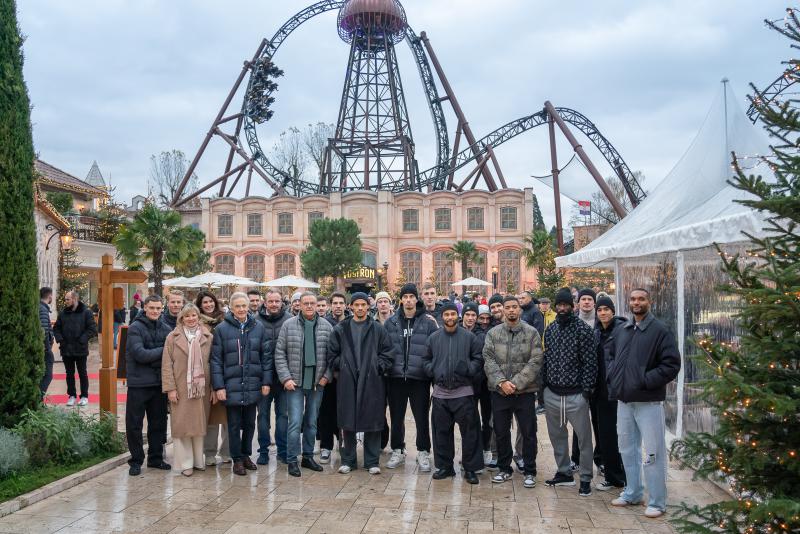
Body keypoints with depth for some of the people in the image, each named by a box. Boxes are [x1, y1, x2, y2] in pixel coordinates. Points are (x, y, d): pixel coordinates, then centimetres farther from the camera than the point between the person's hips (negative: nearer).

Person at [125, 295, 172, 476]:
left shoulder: (166, 329, 6)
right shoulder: (135, 328, -8)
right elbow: (140, 354, -18)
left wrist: (152, 358, -11)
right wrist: (163, 350, -12)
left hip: (159, 383, 4)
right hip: (138, 384, -4)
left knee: (158, 423, 13)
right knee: (134, 424, 3)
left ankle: (156, 458, 26)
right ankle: (136, 461, 17)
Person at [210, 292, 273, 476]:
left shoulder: (258, 327, 3)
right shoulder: (221, 329, -4)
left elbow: (266, 356, 6)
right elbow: (216, 360, -4)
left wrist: (266, 381, 1)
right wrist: (218, 386, -9)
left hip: (253, 385, 2)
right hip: (232, 385, -2)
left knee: (250, 423, 13)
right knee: (234, 424, 6)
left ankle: (246, 455, 29)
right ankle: (237, 459, 19)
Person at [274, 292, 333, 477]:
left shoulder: (326, 326, 3)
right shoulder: (289, 325, -2)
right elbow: (280, 353, -2)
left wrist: (327, 375, -4)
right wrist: (285, 378, -9)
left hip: (317, 383, 2)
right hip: (295, 382, -2)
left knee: (312, 422, 13)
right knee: (295, 422, -4)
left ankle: (308, 457, 25)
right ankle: (292, 460, 8)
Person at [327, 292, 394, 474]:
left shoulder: (378, 329, 5)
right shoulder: (340, 329, 7)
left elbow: (387, 354, 4)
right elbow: (332, 354, 9)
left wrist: (377, 367, -7)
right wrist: (341, 367, -2)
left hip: (372, 381, -1)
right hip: (347, 381, 1)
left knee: (373, 423, 3)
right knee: (348, 423, 6)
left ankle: (372, 461, 14)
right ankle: (348, 460, 18)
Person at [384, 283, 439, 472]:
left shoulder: (428, 321, -2)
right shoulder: (391, 322, 5)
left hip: (420, 378, -2)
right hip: (396, 377, 2)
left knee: (422, 417, 6)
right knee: (396, 417, 12)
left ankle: (423, 453, 21)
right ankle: (398, 451, 27)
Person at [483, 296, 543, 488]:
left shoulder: (531, 333, -2)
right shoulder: (493, 333, 4)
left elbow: (535, 361, -9)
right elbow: (489, 360, -3)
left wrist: (516, 383, -16)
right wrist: (501, 382, -16)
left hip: (525, 391, -2)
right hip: (499, 391, 2)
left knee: (528, 433, 5)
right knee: (501, 433, 12)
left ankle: (529, 472, 19)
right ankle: (504, 468, 27)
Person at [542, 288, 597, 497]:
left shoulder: (583, 329, -8)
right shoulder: (550, 329, 9)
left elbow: (590, 362, -10)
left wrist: (586, 391, -14)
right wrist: (542, 388, 9)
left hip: (575, 395, -5)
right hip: (552, 394, 6)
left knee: (584, 438, 3)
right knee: (557, 436, 15)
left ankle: (586, 479, 15)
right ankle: (564, 473, 29)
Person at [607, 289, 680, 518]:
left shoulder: (660, 330, -9)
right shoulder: (623, 330, 10)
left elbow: (671, 364, -14)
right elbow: (612, 358, 22)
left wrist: (645, 381, -18)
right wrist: (613, 377, 4)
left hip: (649, 401, -7)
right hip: (624, 400, 7)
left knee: (653, 452, 0)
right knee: (627, 449, 17)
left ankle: (657, 502, 12)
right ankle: (633, 493, 32)